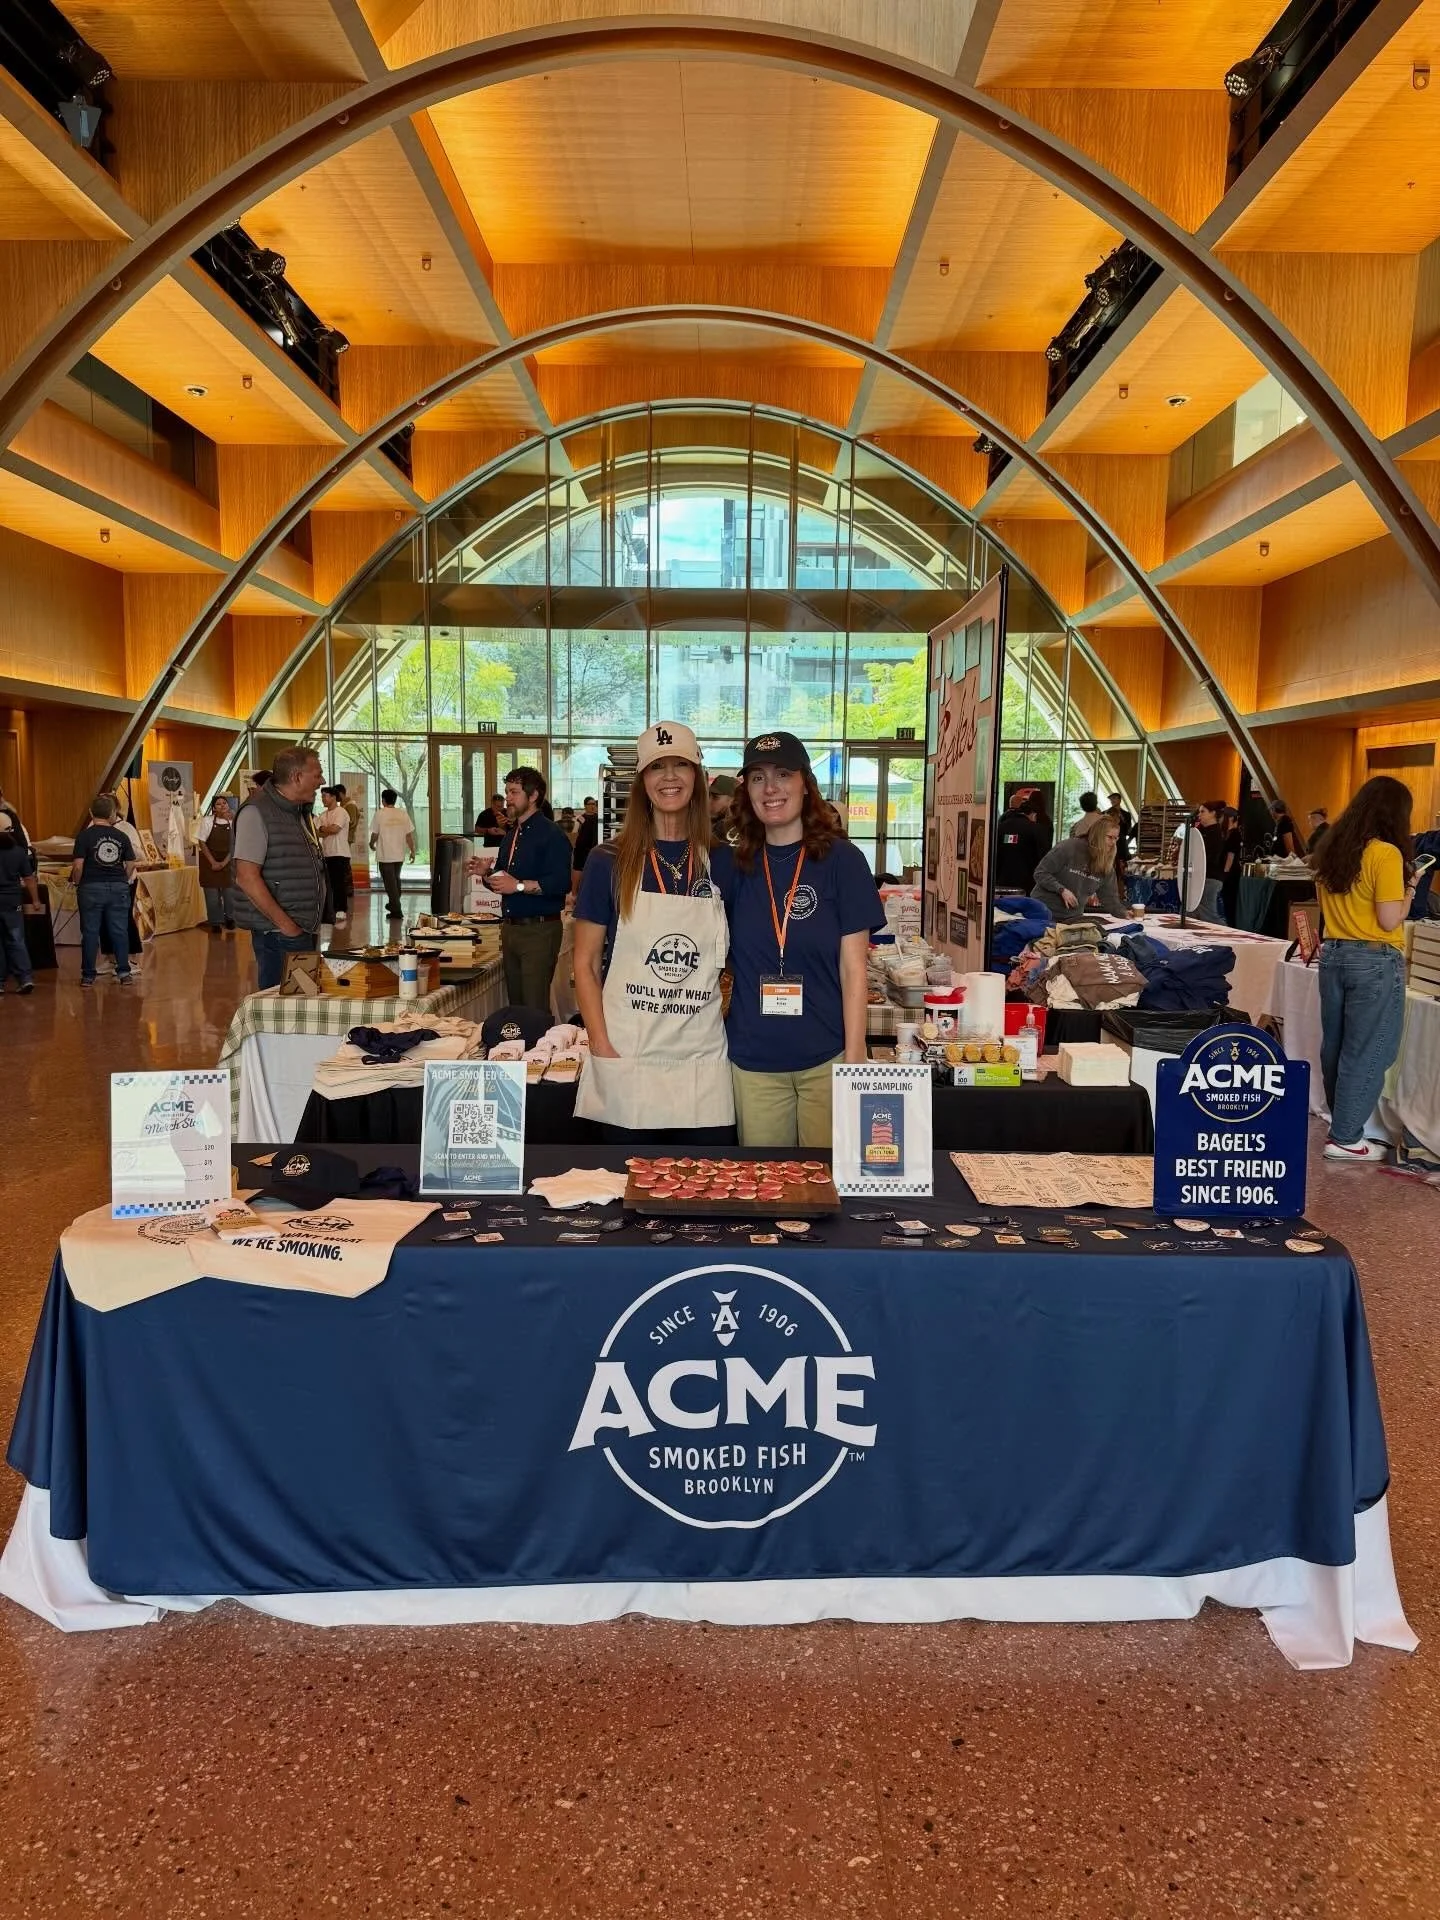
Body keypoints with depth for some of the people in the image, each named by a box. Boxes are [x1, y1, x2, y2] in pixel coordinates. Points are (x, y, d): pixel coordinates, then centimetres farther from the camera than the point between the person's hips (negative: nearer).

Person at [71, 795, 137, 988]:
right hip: (118, 888, 2)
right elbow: (131, 865, 4)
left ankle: (88, 975, 11)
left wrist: (77, 885, 4)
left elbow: (78, 866, -11)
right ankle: (123, 972, 7)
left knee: (90, 932, 5)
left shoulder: (84, 835, -6)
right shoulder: (121, 836, 3)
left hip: (91, 887, -2)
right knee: (120, 931, 7)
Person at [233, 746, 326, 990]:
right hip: (279, 934, -9)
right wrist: (286, 924, -18)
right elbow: (247, 878, -19)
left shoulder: (301, 812, 17)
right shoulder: (256, 813, -11)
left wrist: (313, 923, 14)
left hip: (307, 931, 9)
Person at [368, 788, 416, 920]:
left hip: (385, 855, -4)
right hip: (400, 854, 4)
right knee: (396, 880, 22)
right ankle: (393, 904, 36)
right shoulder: (403, 813, 0)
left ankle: (396, 911, -3)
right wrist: (412, 851, 9)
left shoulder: (380, 813, -9)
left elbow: (375, 834, -5)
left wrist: (372, 844, 15)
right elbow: (409, 834, 0)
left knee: (390, 882, 0)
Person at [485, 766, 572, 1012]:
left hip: (539, 929, -9)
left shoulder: (551, 835, -11)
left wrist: (520, 886, -22)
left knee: (535, 1009, -7)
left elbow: (561, 882, -23)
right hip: (511, 927, 9)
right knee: (515, 1003, 14)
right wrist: (488, 874, 3)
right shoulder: (511, 836, 17)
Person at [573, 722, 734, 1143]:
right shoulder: (610, 862, 0)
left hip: (703, 1061, 2)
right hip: (626, 1060, -1)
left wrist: (733, 1015, 1)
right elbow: (585, 964, 1)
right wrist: (602, 1047, -7)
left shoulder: (722, 862, 5)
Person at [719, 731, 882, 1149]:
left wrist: (854, 1062, -8)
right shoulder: (737, 866, 4)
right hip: (752, 1061, 3)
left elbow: (853, 970, -5)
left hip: (825, 1058, -2)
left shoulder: (841, 859, -4)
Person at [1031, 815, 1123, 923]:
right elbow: (1040, 873, -13)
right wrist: (1061, 890, -25)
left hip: (1074, 917, 5)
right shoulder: (1068, 847, -15)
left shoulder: (1107, 865, 3)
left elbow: (1110, 896, 5)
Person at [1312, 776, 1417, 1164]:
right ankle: (1346, 1139, 5)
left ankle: (1343, 1121, 32)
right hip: (1375, 961, -8)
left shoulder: (1333, 847, 7)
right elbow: (1389, 920, -17)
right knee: (1366, 1051, 1)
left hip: (1334, 954, 8)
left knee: (1336, 1045, 16)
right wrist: (1410, 891, -2)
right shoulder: (1386, 854, -16)